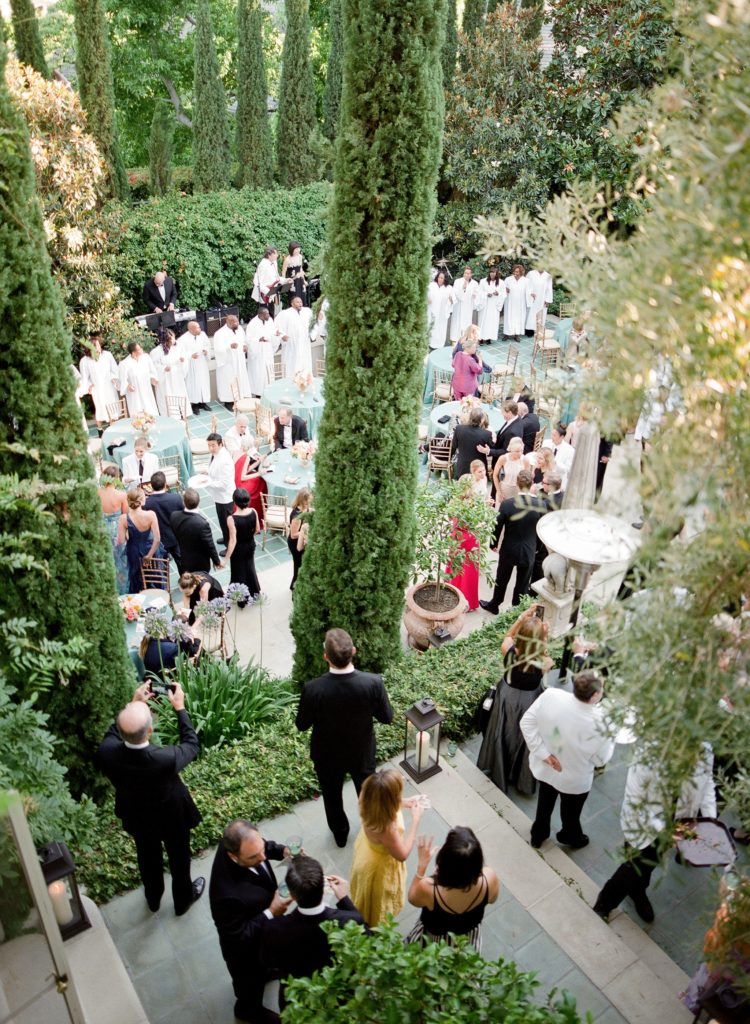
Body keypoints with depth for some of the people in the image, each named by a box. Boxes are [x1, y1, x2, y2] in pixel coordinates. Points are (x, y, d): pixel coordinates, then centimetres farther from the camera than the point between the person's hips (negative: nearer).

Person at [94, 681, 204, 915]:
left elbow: (113, 733, -7)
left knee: (148, 856, 32)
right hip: (171, 817, -3)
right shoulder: (166, 759, -44)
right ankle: (183, 899, 54)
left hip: (137, 817, 3)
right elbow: (192, 745, -21)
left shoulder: (106, 753, -34)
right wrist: (180, 707, -17)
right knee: (179, 857, 27)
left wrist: (133, 704, -7)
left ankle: (153, 898, 59)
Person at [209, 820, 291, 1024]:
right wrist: (271, 913, -33)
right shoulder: (228, 894, -49)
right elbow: (237, 937, -31)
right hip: (245, 947, -5)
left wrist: (283, 850, -24)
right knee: (252, 980, 29)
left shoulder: (242, 843, -31)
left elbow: (264, 846, -6)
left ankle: (265, 969, 71)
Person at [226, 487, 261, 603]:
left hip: (238, 549, -4)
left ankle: (242, 599, 36)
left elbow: (233, 541, -28)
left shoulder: (232, 519, -32)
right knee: (249, 567, 29)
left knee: (239, 571, 18)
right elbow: (257, 530, -3)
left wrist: (226, 558, -18)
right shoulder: (253, 512, -19)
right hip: (250, 545, 4)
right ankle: (254, 592, 47)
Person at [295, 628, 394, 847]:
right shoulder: (373, 683, -31)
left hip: (327, 756, -1)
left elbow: (302, 725, -16)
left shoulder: (313, 689, -34)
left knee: (332, 796, 29)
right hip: (362, 753, 1)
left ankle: (340, 834, 53)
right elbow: (387, 718, -14)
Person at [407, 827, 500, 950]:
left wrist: (422, 863, -15)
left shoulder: (429, 889, -41)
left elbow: (412, 898, -15)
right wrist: (473, 859, -10)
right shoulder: (489, 879, -35)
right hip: (469, 939, 2)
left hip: (434, 940, -2)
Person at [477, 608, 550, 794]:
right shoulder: (544, 664, -32)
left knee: (503, 739, 28)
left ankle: (499, 775, 51)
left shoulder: (509, 652, -27)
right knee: (524, 741, 25)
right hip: (528, 706, -2)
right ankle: (524, 781, 47)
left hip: (506, 701, 2)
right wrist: (544, 635, -23)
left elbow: (508, 637, -2)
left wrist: (522, 617, -10)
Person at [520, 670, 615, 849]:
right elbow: (600, 759, -19)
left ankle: (538, 835, 57)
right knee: (570, 812, 30)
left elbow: (526, 722, -16)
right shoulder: (598, 722, -35)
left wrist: (543, 752, -13)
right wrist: (610, 737, -4)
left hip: (544, 768, 3)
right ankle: (571, 838, 59)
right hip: (573, 779, -3)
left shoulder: (550, 695, -27)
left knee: (544, 803, 33)